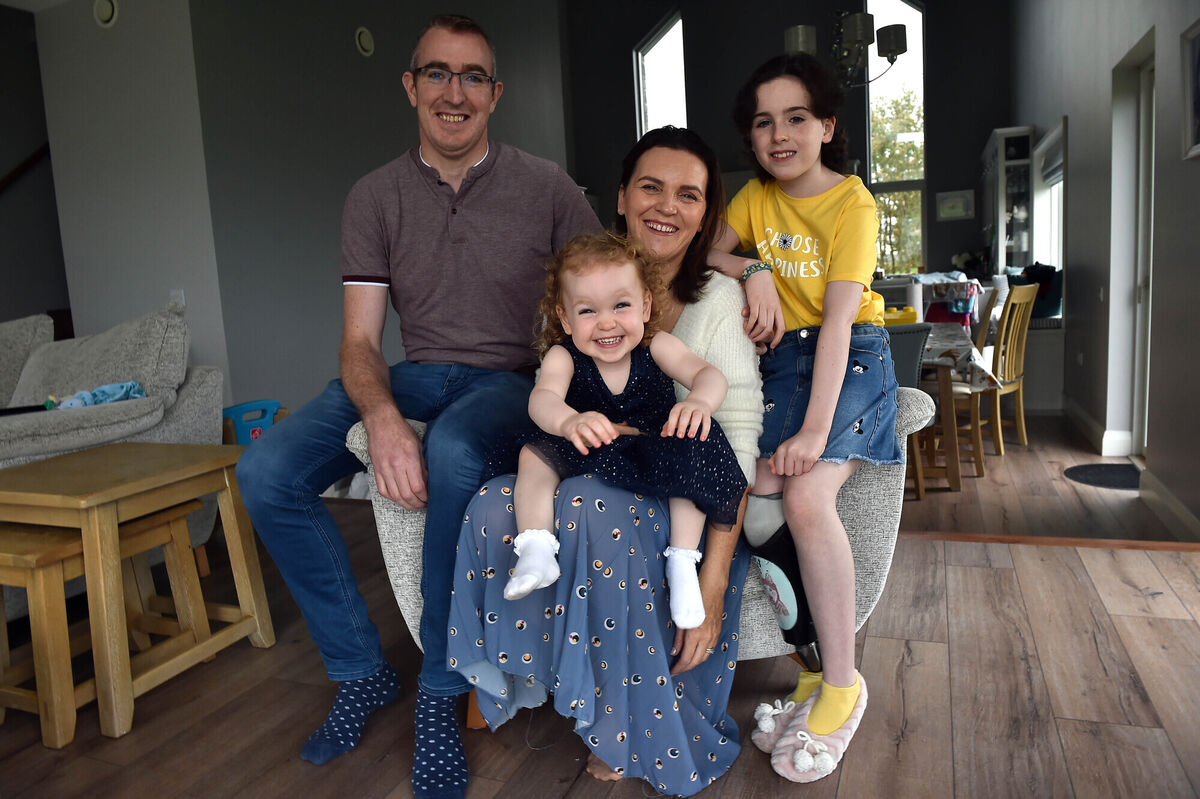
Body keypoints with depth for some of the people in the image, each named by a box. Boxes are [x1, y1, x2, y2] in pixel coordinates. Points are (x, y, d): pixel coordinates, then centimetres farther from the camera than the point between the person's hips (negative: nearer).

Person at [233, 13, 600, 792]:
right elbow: (360, 340, -1)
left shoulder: (545, 187, 0)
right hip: (416, 376, 3)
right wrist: (382, 414, -23)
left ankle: (441, 690, -17)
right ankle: (363, 671, -1)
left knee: (453, 452, -38)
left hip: (510, 378, -3)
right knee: (266, 472, -18)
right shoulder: (376, 196, 5)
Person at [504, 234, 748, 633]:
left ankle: (682, 562, -23)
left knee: (690, 450, -28)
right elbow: (542, 398, -34)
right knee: (534, 454, -22)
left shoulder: (656, 346, -11)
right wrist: (568, 422, -60)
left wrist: (700, 400, -52)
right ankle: (535, 549, -25)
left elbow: (707, 373, -25)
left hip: (653, 457, 0)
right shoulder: (563, 357, -13)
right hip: (585, 459, 0)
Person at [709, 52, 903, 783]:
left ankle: (843, 683, -10)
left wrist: (816, 430, -27)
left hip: (850, 359, -5)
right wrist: (752, 270, -17)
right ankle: (811, 672, 0)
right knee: (750, 492, -15)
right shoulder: (757, 194, 7)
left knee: (807, 496, -27)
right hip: (781, 358, 5)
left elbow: (837, 321, -20)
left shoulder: (852, 203, -11)